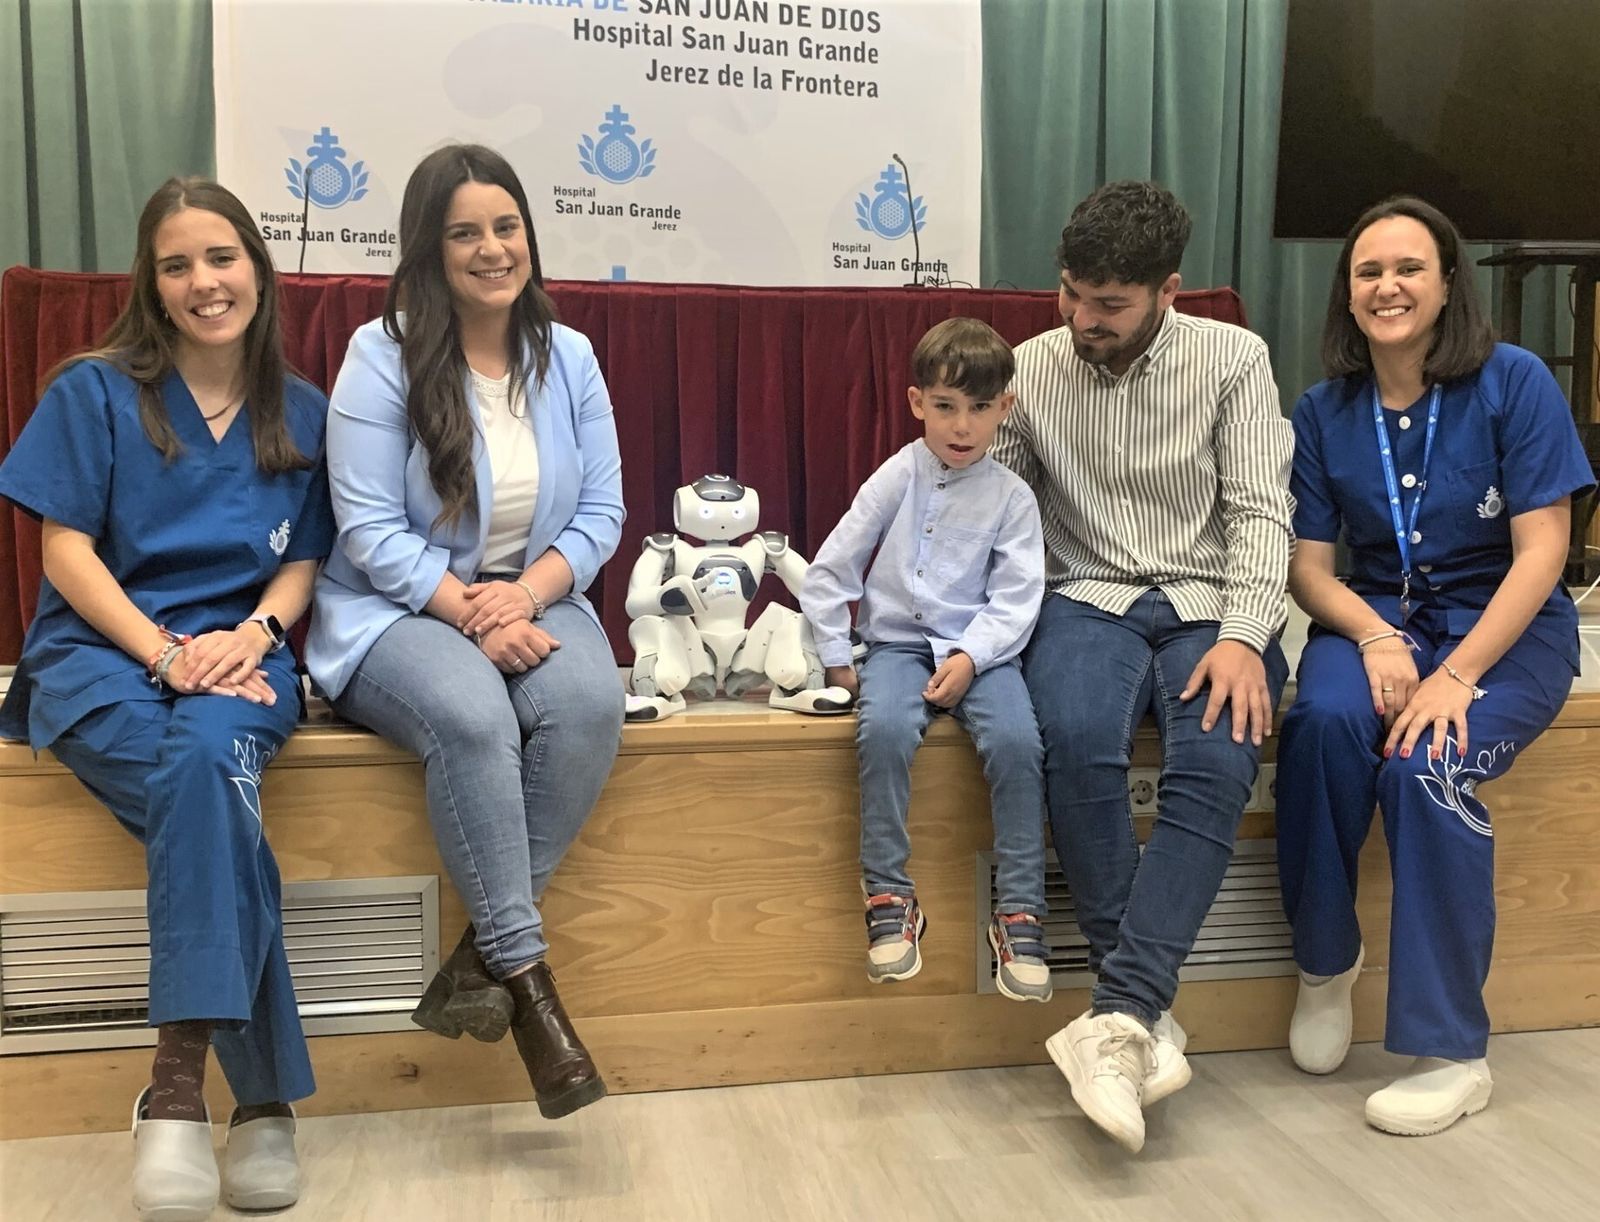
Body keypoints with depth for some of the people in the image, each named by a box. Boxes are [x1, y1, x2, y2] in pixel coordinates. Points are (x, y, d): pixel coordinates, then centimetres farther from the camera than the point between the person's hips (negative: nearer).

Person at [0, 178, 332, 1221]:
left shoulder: (303, 413, 13)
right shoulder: (95, 391, 5)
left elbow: (303, 562, 11)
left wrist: (250, 635, -10)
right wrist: (163, 651, -14)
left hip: (240, 654, 2)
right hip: (100, 650, -1)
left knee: (208, 756, -36)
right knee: (206, 778, -35)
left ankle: (180, 1085, -32)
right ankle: (262, 1095, -31)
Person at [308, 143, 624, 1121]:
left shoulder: (569, 357, 7)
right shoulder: (383, 355, -4)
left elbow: (602, 510, 3)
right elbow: (370, 530, -10)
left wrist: (527, 594, -15)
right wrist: (470, 611, -21)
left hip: (536, 600, 3)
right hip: (401, 609, -3)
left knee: (590, 705, -31)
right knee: (472, 717, -36)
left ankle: (482, 954, -17)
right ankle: (526, 976, -23)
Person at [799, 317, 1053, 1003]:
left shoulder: (1011, 497, 3)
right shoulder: (897, 478, 4)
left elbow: (1015, 600, -3)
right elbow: (828, 573, 4)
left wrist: (969, 657, -18)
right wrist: (836, 658, 1)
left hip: (980, 649, 0)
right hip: (897, 643, 0)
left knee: (1016, 740, -28)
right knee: (884, 728, -32)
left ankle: (1020, 911, -16)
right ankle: (889, 896, -18)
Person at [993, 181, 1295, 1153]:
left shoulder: (1234, 359, 4)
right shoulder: (1033, 369, 7)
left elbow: (1260, 511, -2)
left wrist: (1242, 637, -17)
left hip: (1211, 602, 0)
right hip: (1089, 598, 0)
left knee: (1216, 765, -32)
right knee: (1079, 740, -33)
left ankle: (1118, 1019, -32)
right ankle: (1151, 1014, -24)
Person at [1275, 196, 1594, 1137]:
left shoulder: (1514, 382, -7)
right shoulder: (1324, 412, 2)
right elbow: (1307, 564, 1)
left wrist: (1456, 677, -22)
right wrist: (1375, 638, -19)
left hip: (1508, 629, -2)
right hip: (1377, 619, 3)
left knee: (1430, 762, -32)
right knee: (1326, 718, -32)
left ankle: (1452, 1051, -16)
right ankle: (1326, 958, -8)